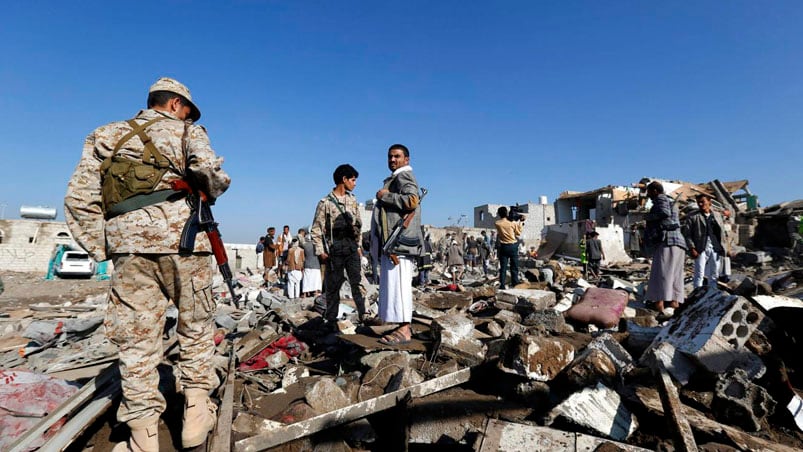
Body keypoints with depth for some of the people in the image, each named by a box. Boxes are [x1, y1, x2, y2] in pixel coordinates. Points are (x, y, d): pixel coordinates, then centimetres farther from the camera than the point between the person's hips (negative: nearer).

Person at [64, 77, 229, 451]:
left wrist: (101, 249, 12)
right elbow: (213, 176, -11)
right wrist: (207, 192, 10)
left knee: (136, 337, 7)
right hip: (182, 238, -3)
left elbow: (79, 198, 11)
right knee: (195, 327, 11)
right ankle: (196, 411, 17)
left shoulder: (105, 135, 21)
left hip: (128, 243, 3)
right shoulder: (186, 131, 9)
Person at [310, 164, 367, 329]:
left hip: (351, 246, 4)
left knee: (357, 282, 1)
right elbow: (316, 229, -4)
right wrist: (320, 251, -9)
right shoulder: (325, 202, -4)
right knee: (333, 285, 4)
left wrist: (358, 245, 13)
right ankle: (331, 319, 14)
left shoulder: (353, 200, 11)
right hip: (334, 249, -4)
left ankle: (364, 314, 7)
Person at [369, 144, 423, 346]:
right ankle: (403, 325, 17)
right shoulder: (395, 178, 25)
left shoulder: (404, 176, -5)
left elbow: (412, 200, -23)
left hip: (400, 240, -10)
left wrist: (385, 195, -14)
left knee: (398, 284, -11)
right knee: (394, 284, 11)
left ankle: (404, 330, -8)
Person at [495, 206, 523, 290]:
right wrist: (520, 222, 6)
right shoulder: (513, 223, -9)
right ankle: (515, 284, 10)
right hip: (513, 246, -1)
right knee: (514, 267, 8)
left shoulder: (497, 224, -6)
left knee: (503, 267, 4)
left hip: (503, 247, 1)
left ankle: (502, 285, 2)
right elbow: (518, 233, 2)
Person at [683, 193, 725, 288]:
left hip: (715, 249, 4)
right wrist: (691, 248, -14)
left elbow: (722, 232, 16)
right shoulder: (692, 217, 1)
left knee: (714, 276, 11)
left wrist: (723, 247, 8)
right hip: (701, 249, -4)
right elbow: (687, 234, -5)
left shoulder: (717, 215, 14)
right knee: (699, 274, -7)